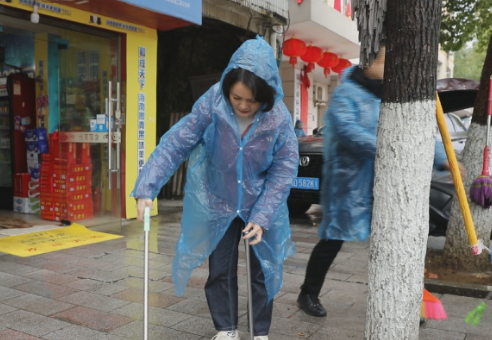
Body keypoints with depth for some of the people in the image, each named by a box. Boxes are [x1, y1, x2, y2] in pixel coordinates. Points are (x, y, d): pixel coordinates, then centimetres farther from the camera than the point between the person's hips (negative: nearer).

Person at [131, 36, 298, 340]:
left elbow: (283, 172, -15)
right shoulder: (212, 104, -23)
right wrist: (147, 188, -27)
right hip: (218, 204, 0)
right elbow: (175, 143, -21)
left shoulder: (279, 119, -21)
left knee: (266, 271, 11)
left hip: (262, 206, 0)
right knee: (220, 270, 10)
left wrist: (262, 218, -20)